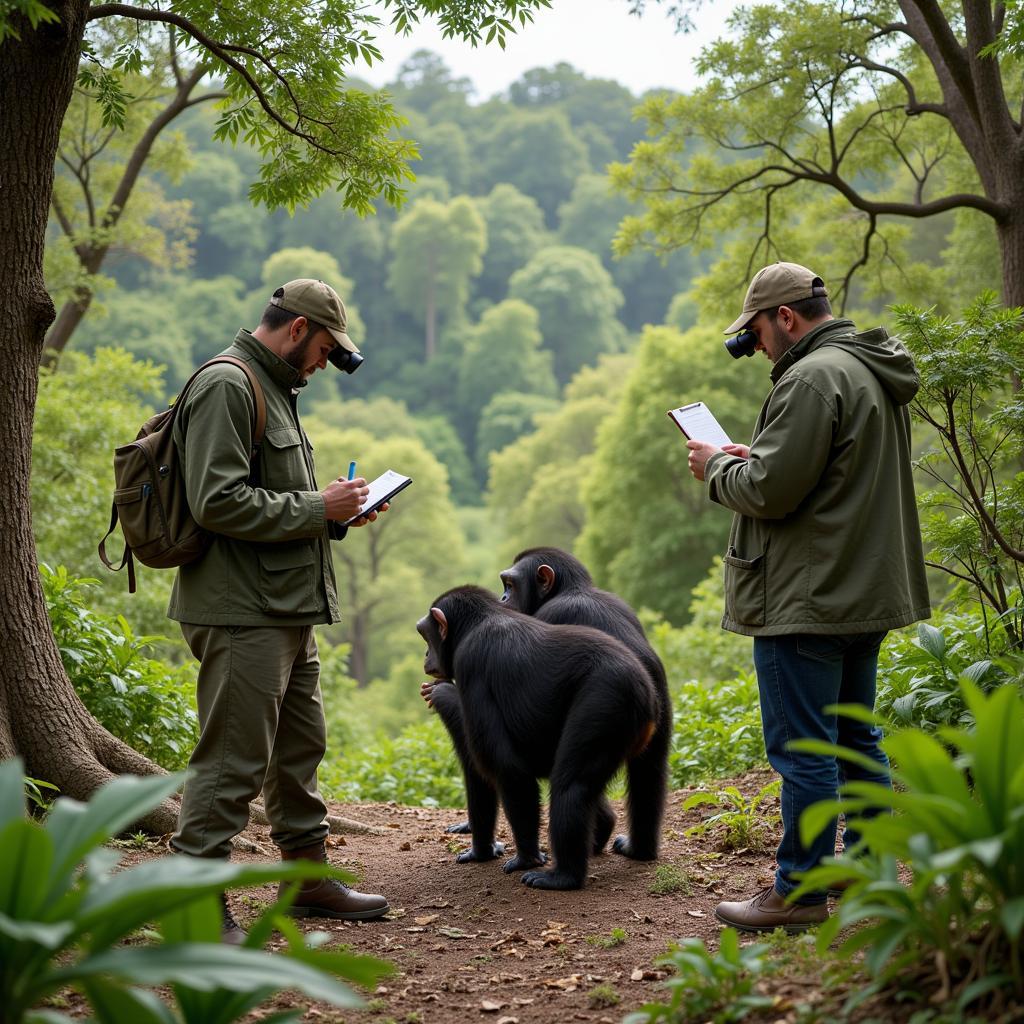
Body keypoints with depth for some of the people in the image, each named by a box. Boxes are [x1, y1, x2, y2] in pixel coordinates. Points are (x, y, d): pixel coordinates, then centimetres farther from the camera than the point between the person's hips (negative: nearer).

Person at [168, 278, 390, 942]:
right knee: (233, 760, -8)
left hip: (288, 613, 11)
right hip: (243, 613, -11)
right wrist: (318, 508, -16)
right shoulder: (227, 386, -12)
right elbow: (219, 503, -21)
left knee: (300, 750, 18)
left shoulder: (274, 391, 20)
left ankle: (309, 876, 30)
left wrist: (337, 514, 10)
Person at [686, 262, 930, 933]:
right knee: (857, 737, 19)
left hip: (809, 600, -10)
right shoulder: (877, 373, 14)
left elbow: (770, 491, -22)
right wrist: (751, 458, 12)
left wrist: (717, 467, -3)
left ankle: (799, 891, 3)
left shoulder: (813, 379, -18)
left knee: (801, 748, -4)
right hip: (866, 593, 10)